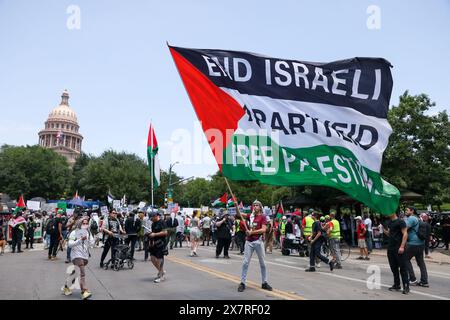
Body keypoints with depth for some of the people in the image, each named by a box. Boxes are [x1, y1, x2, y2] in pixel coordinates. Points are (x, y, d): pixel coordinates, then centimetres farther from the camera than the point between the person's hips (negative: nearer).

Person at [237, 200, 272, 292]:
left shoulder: (263, 217, -2)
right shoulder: (250, 216, 10)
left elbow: (263, 230, -13)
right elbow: (239, 214, 8)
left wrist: (252, 232, -17)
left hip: (258, 241, -3)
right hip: (249, 241, 3)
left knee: (262, 263, 7)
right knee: (245, 262, 1)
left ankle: (264, 283, 18)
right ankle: (242, 283, 6)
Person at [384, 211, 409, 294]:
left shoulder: (400, 222, -8)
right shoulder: (390, 223, 14)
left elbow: (405, 234, -13)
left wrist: (402, 246, -20)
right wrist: (384, 230, -1)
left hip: (398, 249, -8)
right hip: (390, 248, 8)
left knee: (402, 268, -3)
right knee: (394, 268, 12)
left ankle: (406, 286, 3)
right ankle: (396, 285, 21)